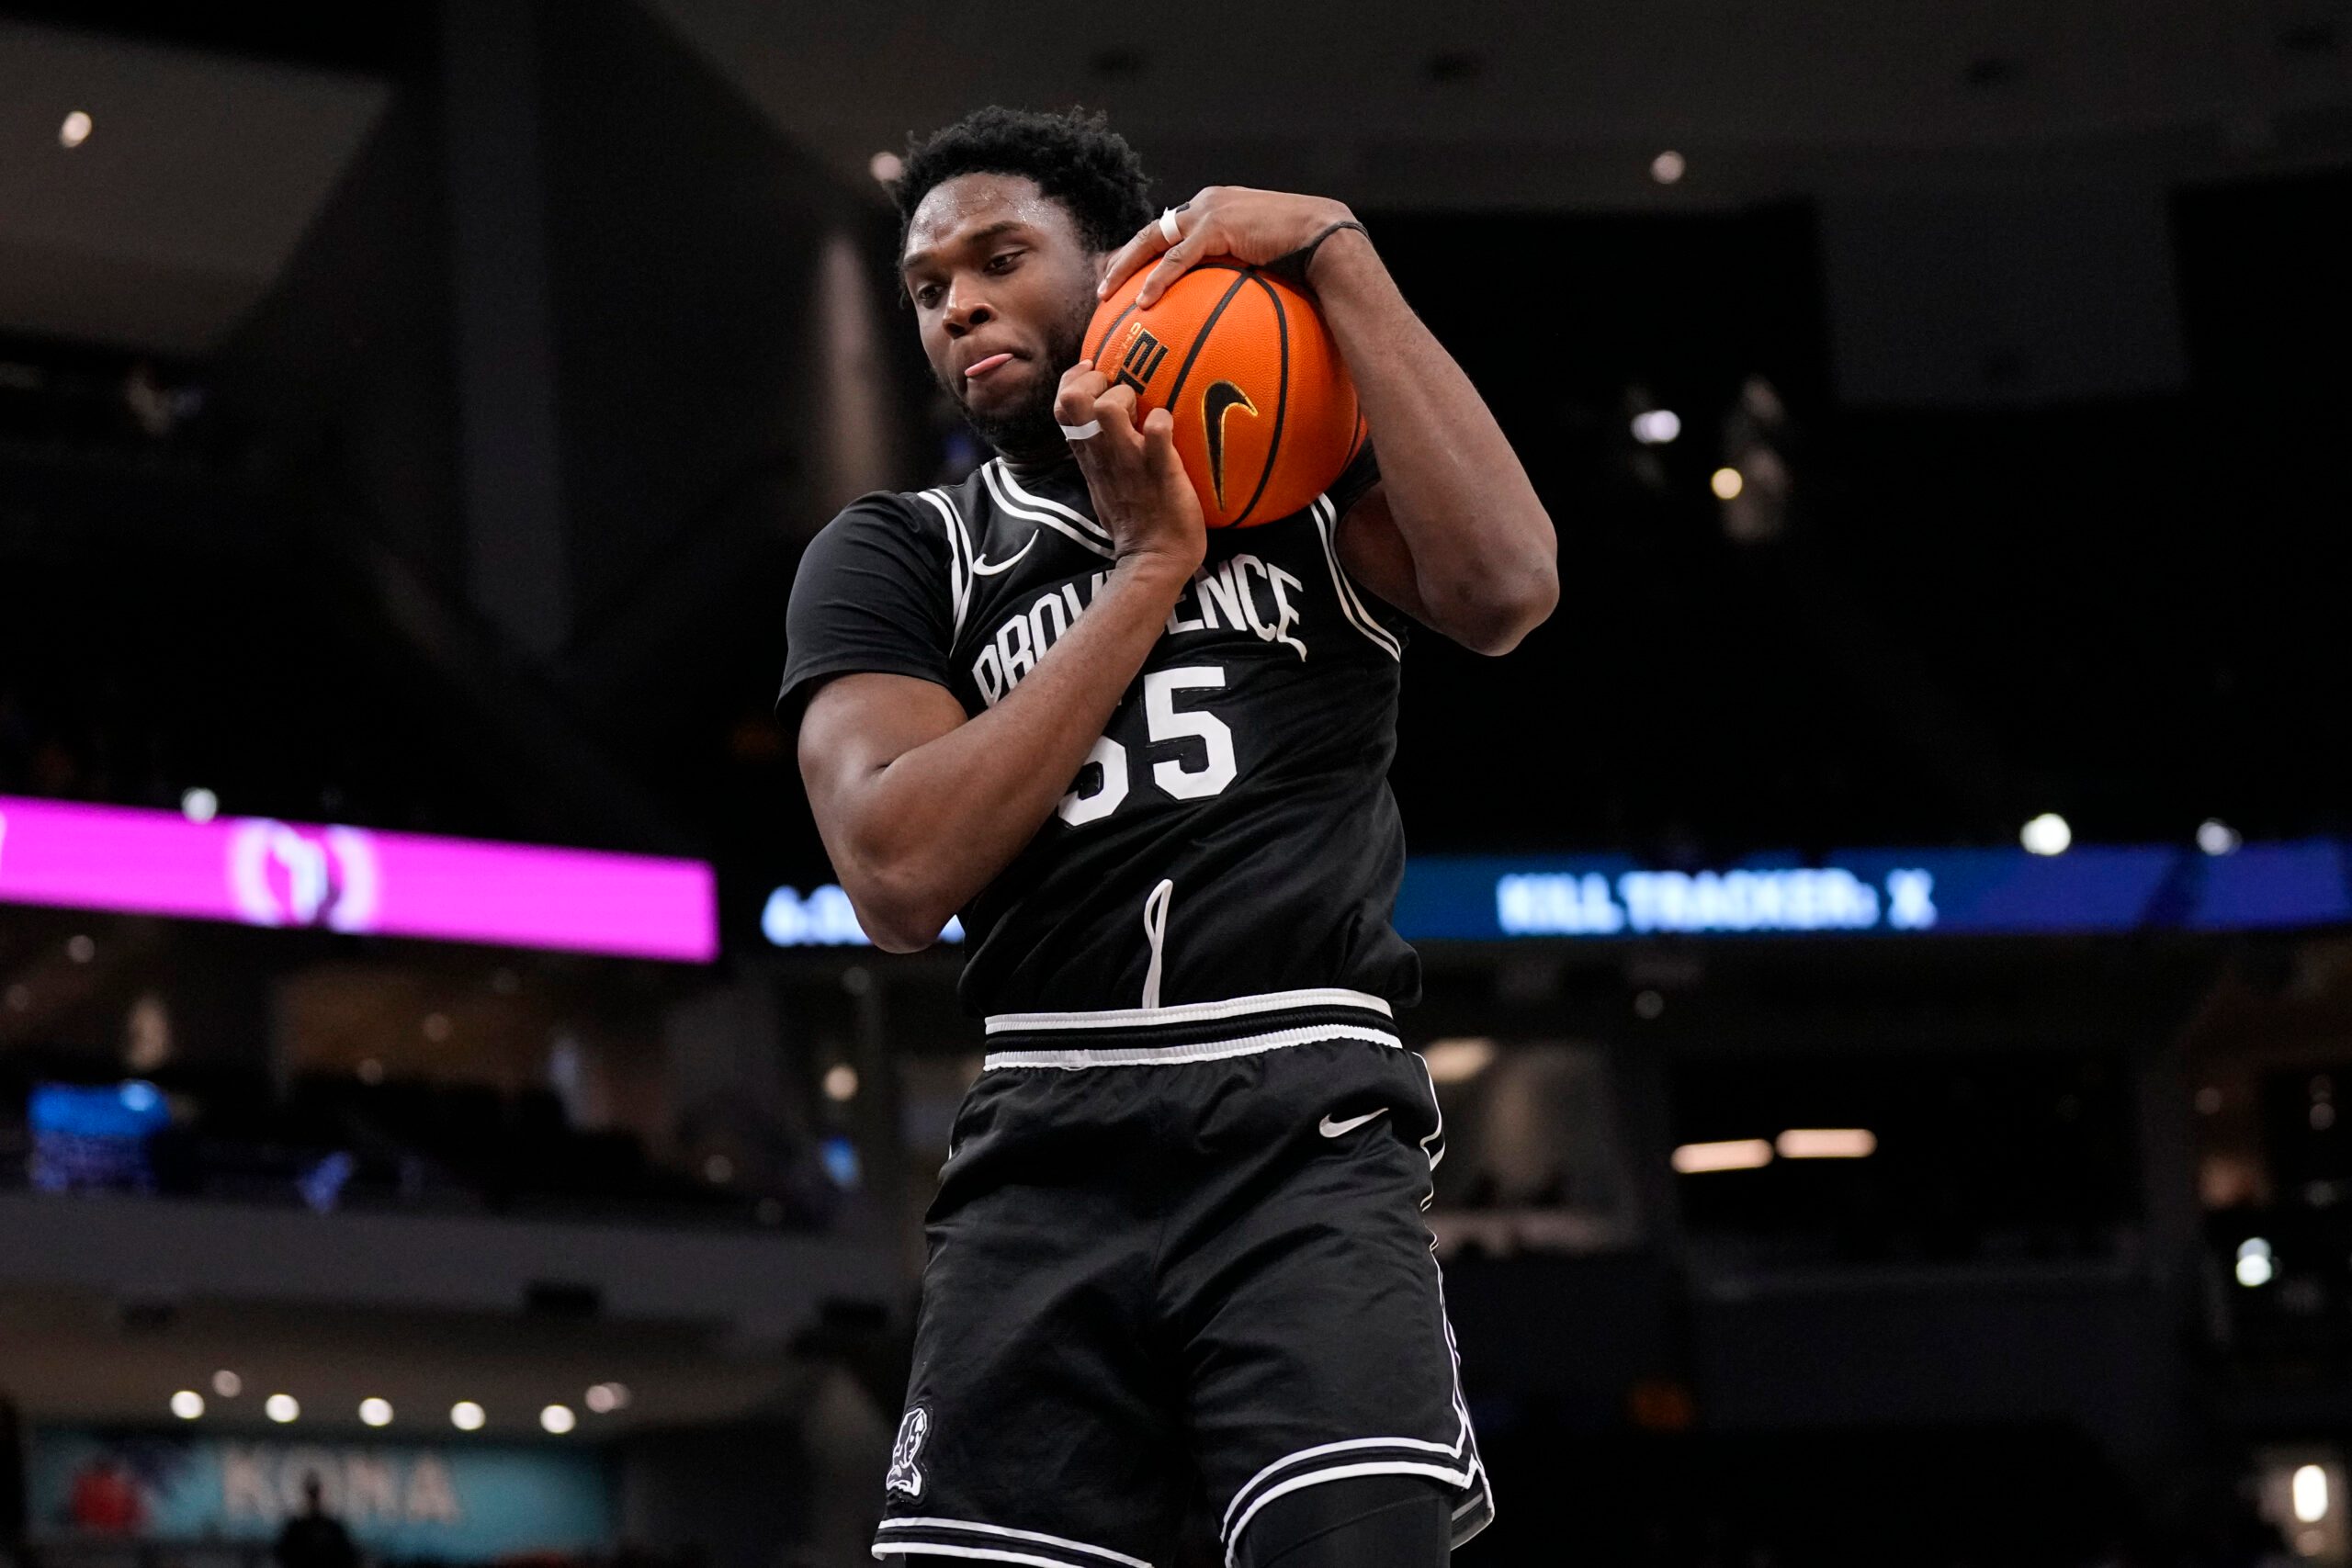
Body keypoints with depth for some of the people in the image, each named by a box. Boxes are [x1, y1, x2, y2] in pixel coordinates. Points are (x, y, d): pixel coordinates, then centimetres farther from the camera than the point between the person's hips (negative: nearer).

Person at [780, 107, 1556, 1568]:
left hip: (1306, 1134, -2)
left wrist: (1331, 252, -6)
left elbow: (1505, 590, -10)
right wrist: (1148, 570, -4)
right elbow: (899, 872, -5)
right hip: (1048, 1163, 2)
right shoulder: (892, 557, 13)